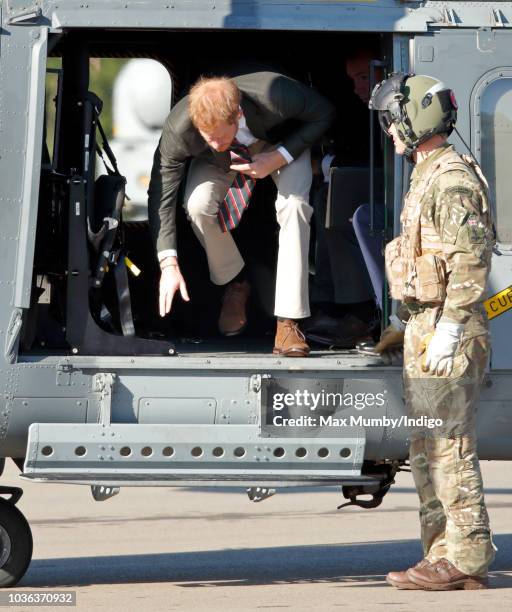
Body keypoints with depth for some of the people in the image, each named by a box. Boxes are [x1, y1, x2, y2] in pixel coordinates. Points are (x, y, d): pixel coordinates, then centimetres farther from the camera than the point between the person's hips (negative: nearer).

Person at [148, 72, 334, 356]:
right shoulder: (178, 128, -38)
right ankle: (235, 284, 4)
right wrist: (169, 265, -35)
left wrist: (279, 158, -33)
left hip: (282, 141, -1)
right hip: (220, 162, 1)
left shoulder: (275, 96, -42)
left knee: (294, 204, -30)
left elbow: (324, 113, -21)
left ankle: (287, 323, -26)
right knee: (198, 206, -27)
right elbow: (161, 194, -28)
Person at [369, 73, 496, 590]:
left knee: (449, 449, -9)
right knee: (427, 451, 11)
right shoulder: (430, 178, 19)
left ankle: (464, 561, -8)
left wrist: (448, 328, -24)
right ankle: (444, 557, 13)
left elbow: (472, 257, -21)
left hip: (445, 334, -10)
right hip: (425, 334, 10)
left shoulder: (451, 178, -13)